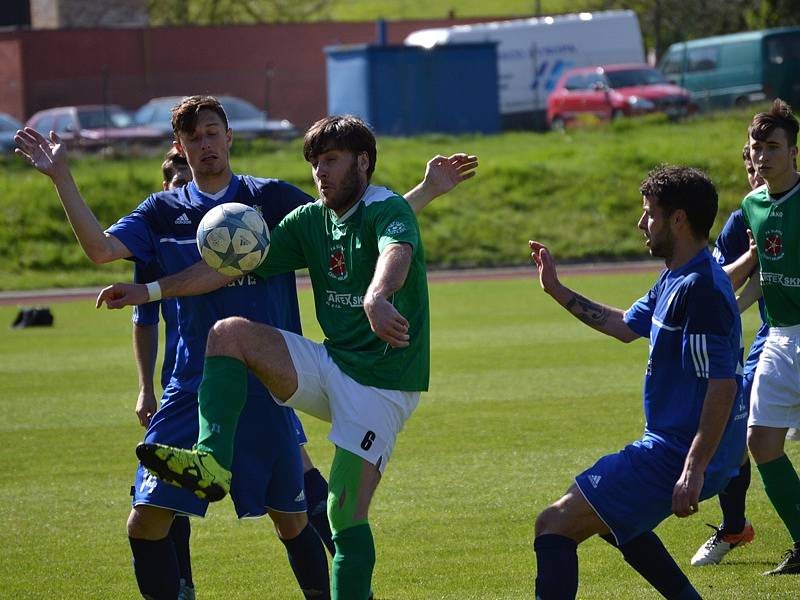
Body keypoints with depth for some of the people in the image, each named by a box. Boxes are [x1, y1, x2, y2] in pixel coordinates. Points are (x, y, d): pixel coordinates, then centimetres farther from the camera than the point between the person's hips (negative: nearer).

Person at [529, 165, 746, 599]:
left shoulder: (700, 289, -21)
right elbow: (626, 326, 30)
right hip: (670, 446, 11)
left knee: (555, 525, -12)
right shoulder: (675, 280, 12)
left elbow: (722, 385, -26)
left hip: (678, 456, -11)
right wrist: (558, 291, 30)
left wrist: (695, 470, -29)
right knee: (610, 516, 35)